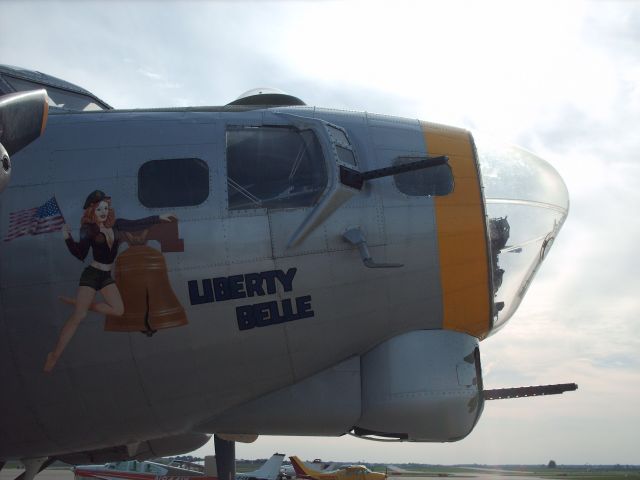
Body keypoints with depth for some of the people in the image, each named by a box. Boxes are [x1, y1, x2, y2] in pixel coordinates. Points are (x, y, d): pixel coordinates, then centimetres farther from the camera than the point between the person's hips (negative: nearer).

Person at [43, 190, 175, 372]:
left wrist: (159, 218, 15)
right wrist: (68, 239, -33)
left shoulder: (115, 225, 2)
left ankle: (79, 303, 11)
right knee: (78, 316, -13)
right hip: (92, 275, -6)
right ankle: (54, 355, -8)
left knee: (118, 310, 3)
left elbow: (137, 224, 12)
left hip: (106, 276, 6)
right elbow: (81, 255, -17)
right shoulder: (89, 229, -12)